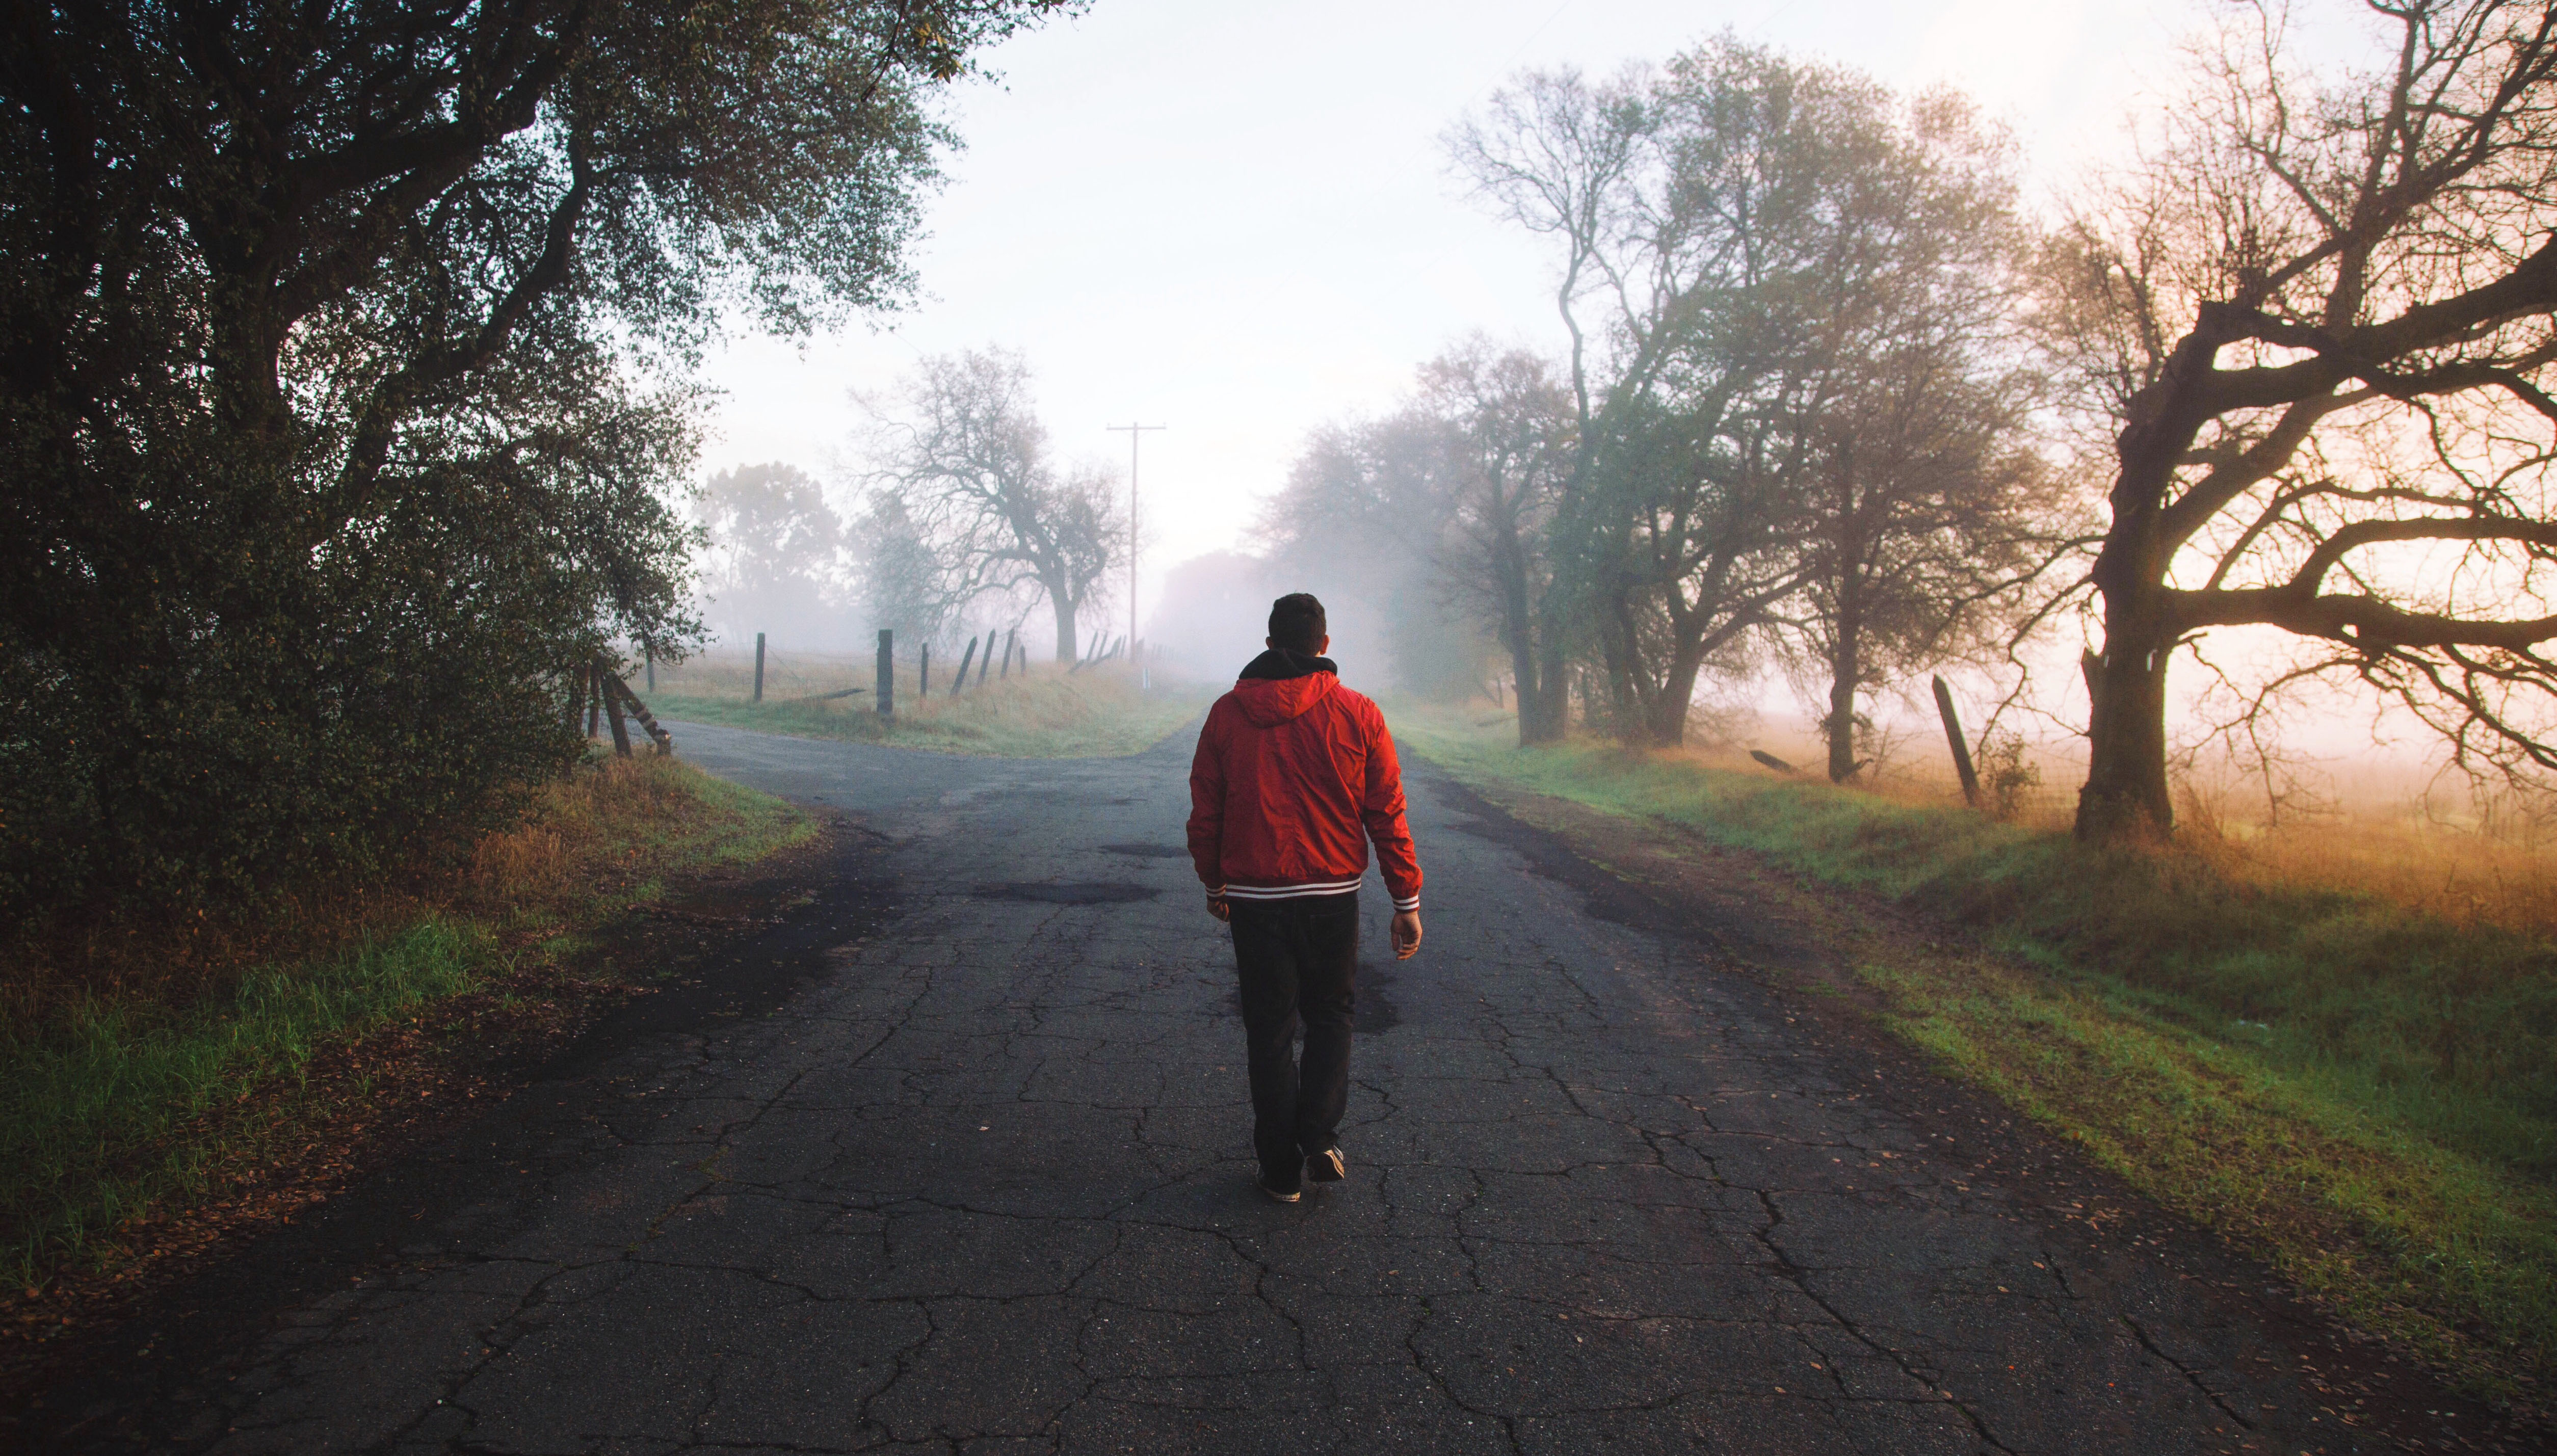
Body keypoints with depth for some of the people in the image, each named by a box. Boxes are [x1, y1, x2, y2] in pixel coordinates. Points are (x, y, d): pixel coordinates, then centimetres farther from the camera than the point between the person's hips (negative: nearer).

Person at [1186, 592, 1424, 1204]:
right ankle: (1321, 1136, 5)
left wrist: (1214, 882, 19)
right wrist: (1407, 901, 2)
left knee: (1270, 1029, 10)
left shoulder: (1227, 713, -1)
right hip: (1334, 895, 0)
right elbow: (1387, 814, -3)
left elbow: (1205, 810, 5)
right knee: (1330, 1015, 19)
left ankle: (1282, 1168, 16)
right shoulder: (1357, 714, -4)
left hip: (1255, 898, 0)